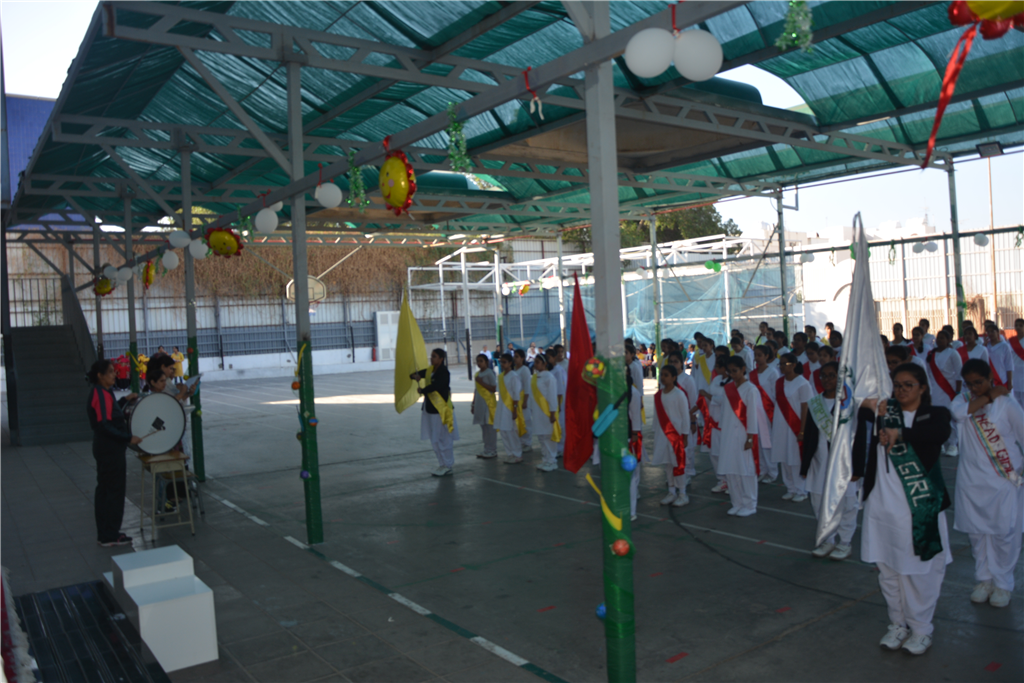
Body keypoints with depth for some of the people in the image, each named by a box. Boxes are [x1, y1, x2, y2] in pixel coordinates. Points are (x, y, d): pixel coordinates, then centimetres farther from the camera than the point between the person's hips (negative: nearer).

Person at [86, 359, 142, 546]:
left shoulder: (101, 393, 10)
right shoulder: (101, 395, -19)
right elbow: (104, 425, -24)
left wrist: (124, 400, 16)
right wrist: (128, 438, -23)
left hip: (104, 448, 10)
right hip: (111, 449, -10)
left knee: (104, 489, 14)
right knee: (115, 490, -2)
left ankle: (104, 534, 23)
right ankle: (111, 536, 5)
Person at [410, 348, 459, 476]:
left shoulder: (443, 372, -14)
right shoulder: (430, 370, 11)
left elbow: (435, 386, -27)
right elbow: (418, 374, 11)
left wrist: (422, 390, -11)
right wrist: (415, 376, -13)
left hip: (441, 410, -9)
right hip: (430, 409, 9)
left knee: (443, 439, -2)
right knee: (435, 439, 15)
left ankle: (447, 466, 8)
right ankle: (442, 464, 25)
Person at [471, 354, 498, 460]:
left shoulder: (489, 373, -9)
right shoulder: (478, 374, 14)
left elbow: (494, 389, -15)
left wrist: (482, 382, -19)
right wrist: (473, 404, 19)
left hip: (488, 403, -8)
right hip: (479, 403, 8)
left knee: (489, 427, -5)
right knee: (483, 427, 10)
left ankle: (492, 451, 1)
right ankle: (487, 450, 17)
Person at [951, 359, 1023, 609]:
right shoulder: (963, 399, 4)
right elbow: (959, 413, -19)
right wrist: (989, 397, -12)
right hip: (972, 480, 3)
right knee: (977, 531, 9)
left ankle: (1002, 584, 17)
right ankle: (984, 579, 24)